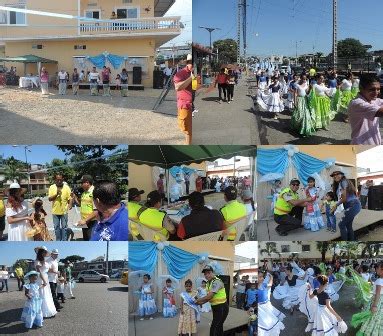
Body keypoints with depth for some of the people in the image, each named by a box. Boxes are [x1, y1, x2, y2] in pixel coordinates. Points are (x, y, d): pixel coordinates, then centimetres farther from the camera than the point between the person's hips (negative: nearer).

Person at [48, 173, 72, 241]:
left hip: (64, 211, -2)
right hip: (55, 211, 2)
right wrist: (56, 194, -22)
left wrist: (70, 205, -26)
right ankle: (58, 241, 23)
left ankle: (64, 242, 15)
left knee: (64, 227, 6)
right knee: (57, 227, 11)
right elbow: (49, 199, -6)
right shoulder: (52, 187, -1)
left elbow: (70, 198, -7)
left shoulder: (66, 187, -5)